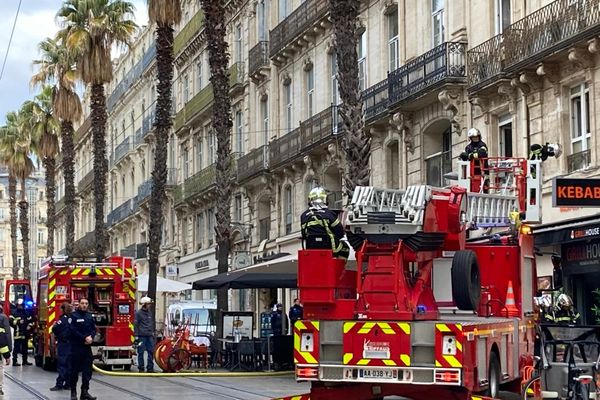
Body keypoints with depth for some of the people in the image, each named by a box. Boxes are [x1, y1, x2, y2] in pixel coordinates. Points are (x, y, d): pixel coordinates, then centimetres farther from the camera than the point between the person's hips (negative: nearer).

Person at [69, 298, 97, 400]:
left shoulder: (89, 316, 12)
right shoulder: (74, 316, -5)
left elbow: (94, 329, 10)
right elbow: (73, 331, -13)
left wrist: (91, 337, -10)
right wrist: (85, 338, -16)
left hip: (87, 346, 5)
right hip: (76, 347, -5)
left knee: (87, 370, 2)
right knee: (75, 370, 2)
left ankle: (85, 391, 5)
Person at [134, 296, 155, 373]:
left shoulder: (149, 313, 15)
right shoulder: (138, 313, -4)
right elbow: (136, 325, -5)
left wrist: (152, 333, 21)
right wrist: (136, 336, -9)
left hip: (149, 335, 6)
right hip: (142, 336, -6)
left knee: (151, 351, 4)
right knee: (141, 352, -2)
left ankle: (150, 368, 10)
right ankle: (141, 368, 4)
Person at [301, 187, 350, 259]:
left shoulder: (304, 216, 2)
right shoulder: (329, 214, -9)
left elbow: (304, 235, 9)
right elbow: (340, 233, -5)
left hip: (311, 248, 4)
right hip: (328, 247, -3)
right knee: (345, 247, 25)